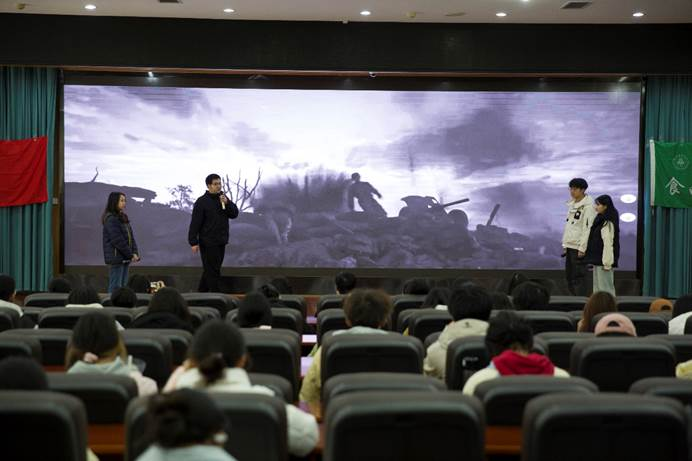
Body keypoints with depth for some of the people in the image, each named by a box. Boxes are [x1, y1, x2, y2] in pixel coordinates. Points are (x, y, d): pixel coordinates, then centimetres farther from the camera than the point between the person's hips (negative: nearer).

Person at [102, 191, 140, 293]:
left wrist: (135, 253, -1)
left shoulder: (123, 218, 15)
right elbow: (117, 240, -17)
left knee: (123, 286, 11)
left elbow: (131, 236, 13)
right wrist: (131, 255, -12)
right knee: (115, 286, -6)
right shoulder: (111, 219, -13)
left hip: (125, 258, 9)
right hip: (117, 257, -9)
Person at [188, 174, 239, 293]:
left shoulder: (223, 198, 10)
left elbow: (234, 214, 5)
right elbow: (195, 223, -13)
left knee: (209, 270, 14)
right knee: (212, 271, -5)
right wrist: (194, 242, -17)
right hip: (208, 242, -7)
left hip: (221, 242, 7)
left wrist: (227, 203, -12)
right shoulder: (202, 202, -11)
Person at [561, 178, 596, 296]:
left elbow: (588, 228, -17)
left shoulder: (588, 206, -13)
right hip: (570, 246, 9)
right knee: (569, 276, 11)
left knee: (578, 277, -7)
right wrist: (565, 245, 16)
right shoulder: (572, 204, 14)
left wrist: (582, 248, -20)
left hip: (579, 247, -9)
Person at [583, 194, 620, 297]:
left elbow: (608, 243, -20)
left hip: (603, 260, -10)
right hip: (597, 259, 10)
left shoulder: (608, 223, -15)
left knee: (605, 288, -6)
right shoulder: (600, 220, 14)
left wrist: (607, 262, -22)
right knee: (597, 288, 14)